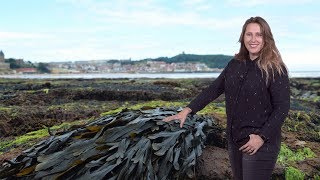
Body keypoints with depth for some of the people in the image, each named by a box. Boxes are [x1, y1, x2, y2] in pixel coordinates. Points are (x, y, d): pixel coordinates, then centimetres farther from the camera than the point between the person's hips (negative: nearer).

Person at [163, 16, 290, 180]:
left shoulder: (275, 69, -11)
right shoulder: (235, 64, 5)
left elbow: (282, 108, -13)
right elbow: (213, 89, 5)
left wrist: (262, 137, -20)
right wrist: (188, 110, -4)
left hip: (260, 144, -5)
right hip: (234, 141, 6)